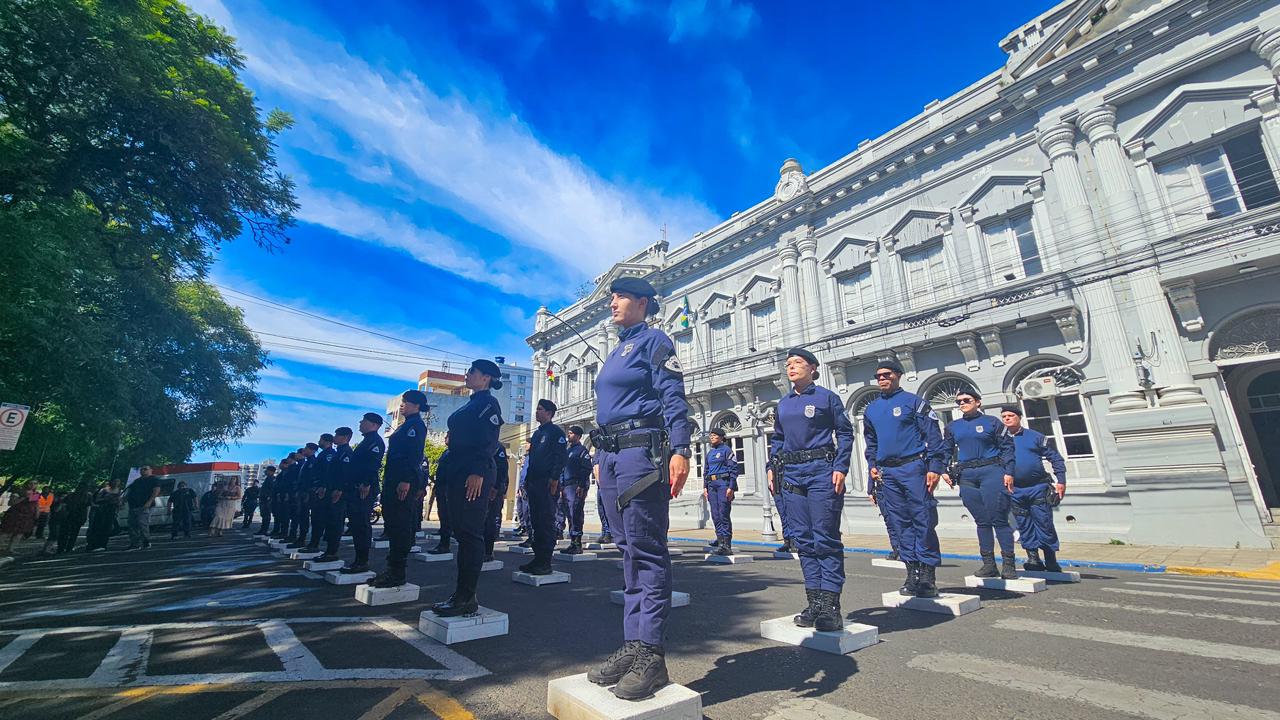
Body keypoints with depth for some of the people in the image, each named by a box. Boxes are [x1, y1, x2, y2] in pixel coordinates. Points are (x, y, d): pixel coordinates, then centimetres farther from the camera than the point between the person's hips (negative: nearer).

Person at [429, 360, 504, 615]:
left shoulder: (488, 403, -5)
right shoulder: (471, 404, 23)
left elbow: (489, 442, -16)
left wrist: (478, 472, -24)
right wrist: (446, 475, 20)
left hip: (474, 476, -10)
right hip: (457, 474, 10)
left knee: (470, 533, -7)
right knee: (462, 532, 11)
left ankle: (466, 597, -1)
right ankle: (463, 594, 18)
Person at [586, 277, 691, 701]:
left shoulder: (654, 340, -1)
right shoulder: (617, 350, 23)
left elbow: (673, 398, -12)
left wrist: (680, 450, -24)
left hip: (642, 448, -9)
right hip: (611, 454, 9)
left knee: (646, 549, -6)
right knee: (629, 549, 10)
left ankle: (651, 655, 3)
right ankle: (632, 646, 18)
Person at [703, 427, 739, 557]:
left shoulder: (727, 450, -2)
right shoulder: (709, 452, 18)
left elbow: (734, 469, -7)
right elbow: (706, 471, 22)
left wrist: (731, 487, -15)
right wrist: (705, 487, 13)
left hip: (723, 483, -7)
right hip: (712, 484, 7)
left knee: (724, 514, -10)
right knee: (715, 515, 6)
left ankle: (726, 545, -9)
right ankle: (720, 539, 14)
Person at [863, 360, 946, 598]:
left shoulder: (913, 401, -1)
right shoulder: (871, 409, 15)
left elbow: (933, 436, -5)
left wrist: (935, 467, -13)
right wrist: (872, 465, 12)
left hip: (913, 467, -5)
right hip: (887, 472, 5)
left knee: (923, 521, -3)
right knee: (901, 523, 7)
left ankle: (928, 574, 5)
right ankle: (912, 573, 15)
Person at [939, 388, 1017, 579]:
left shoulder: (991, 421, 5)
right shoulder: (952, 426, 14)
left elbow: (1007, 447, 2)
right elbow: (945, 451, 16)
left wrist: (1009, 472, -7)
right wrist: (944, 470, 2)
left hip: (991, 471, -3)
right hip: (966, 476, 3)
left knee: (999, 519, -5)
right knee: (981, 521, 6)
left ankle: (1008, 564, 1)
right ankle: (988, 564, 10)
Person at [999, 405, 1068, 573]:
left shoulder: (1035, 437, 3)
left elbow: (1055, 458, 4)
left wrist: (1061, 481, -4)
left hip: (1038, 488, -2)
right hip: (1015, 491, 2)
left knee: (1045, 525, 2)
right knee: (1025, 527, 6)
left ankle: (1052, 564, 13)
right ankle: (1033, 559, 15)